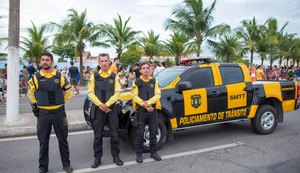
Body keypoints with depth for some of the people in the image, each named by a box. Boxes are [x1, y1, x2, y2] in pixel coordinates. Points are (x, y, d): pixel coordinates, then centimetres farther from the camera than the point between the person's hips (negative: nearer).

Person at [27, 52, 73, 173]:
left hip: (59, 113, 0)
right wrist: (38, 103, 5)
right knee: (43, 142, 10)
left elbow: (68, 91, 12)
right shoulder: (35, 78, 0)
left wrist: (60, 102, 8)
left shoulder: (60, 76, 0)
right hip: (43, 114, 0)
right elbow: (31, 93, 15)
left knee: (63, 139, 10)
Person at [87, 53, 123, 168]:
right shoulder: (94, 76, 4)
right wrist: (100, 105, -15)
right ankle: (97, 158, 19)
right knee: (98, 135, 6)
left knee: (114, 134, 5)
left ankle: (116, 156, 20)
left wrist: (107, 104, -15)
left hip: (111, 108, 0)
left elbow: (117, 93, -4)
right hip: (98, 109, 0)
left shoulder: (114, 76, 4)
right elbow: (91, 93, -2)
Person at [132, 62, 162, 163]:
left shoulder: (154, 81, 9)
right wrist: (145, 106, -15)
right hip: (141, 111, -2)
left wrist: (148, 102, -16)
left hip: (153, 111, 2)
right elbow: (134, 97, -6)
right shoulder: (136, 82, 3)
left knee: (153, 133, 10)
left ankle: (153, 152, 23)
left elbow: (157, 95, -1)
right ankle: (139, 154, 14)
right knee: (140, 134, 2)